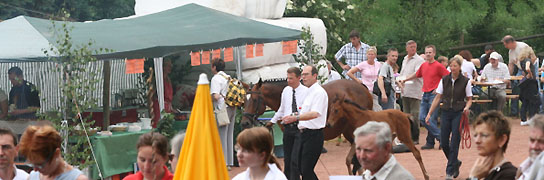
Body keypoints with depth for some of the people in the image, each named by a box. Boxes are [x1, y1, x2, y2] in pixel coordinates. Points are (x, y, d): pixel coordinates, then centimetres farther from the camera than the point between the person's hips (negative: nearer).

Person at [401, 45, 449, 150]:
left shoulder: (438, 66, -6)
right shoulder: (423, 65, 13)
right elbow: (416, 75, 30)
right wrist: (404, 80, 35)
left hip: (434, 94, -7)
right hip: (425, 94, 7)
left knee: (431, 120, -10)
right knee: (422, 118, 1)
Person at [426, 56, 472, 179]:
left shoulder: (465, 81, -3)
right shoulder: (444, 80, 4)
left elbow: (469, 99, 4)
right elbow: (438, 98, 6)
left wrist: (467, 107, -17)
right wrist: (429, 113, 1)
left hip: (459, 114, -3)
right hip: (446, 113, 3)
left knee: (454, 144, -5)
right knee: (444, 143, 4)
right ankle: (456, 163, 30)